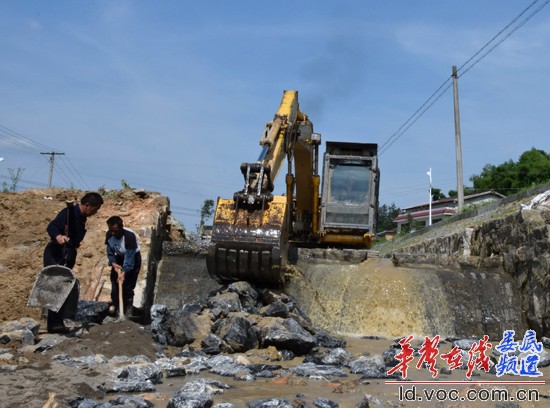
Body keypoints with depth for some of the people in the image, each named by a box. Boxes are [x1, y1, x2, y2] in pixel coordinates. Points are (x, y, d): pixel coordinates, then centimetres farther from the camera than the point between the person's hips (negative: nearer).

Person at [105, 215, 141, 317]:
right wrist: (113, 263, -24)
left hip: (133, 258, -5)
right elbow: (110, 252, -7)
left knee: (128, 287, -10)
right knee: (114, 285, 1)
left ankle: (128, 312, 1)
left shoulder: (130, 236, -34)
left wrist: (124, 272, -42)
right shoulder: (109, 235, -17)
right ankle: (116, 308, 17)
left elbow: (130, 257, -35)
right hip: (119, 258, 5)